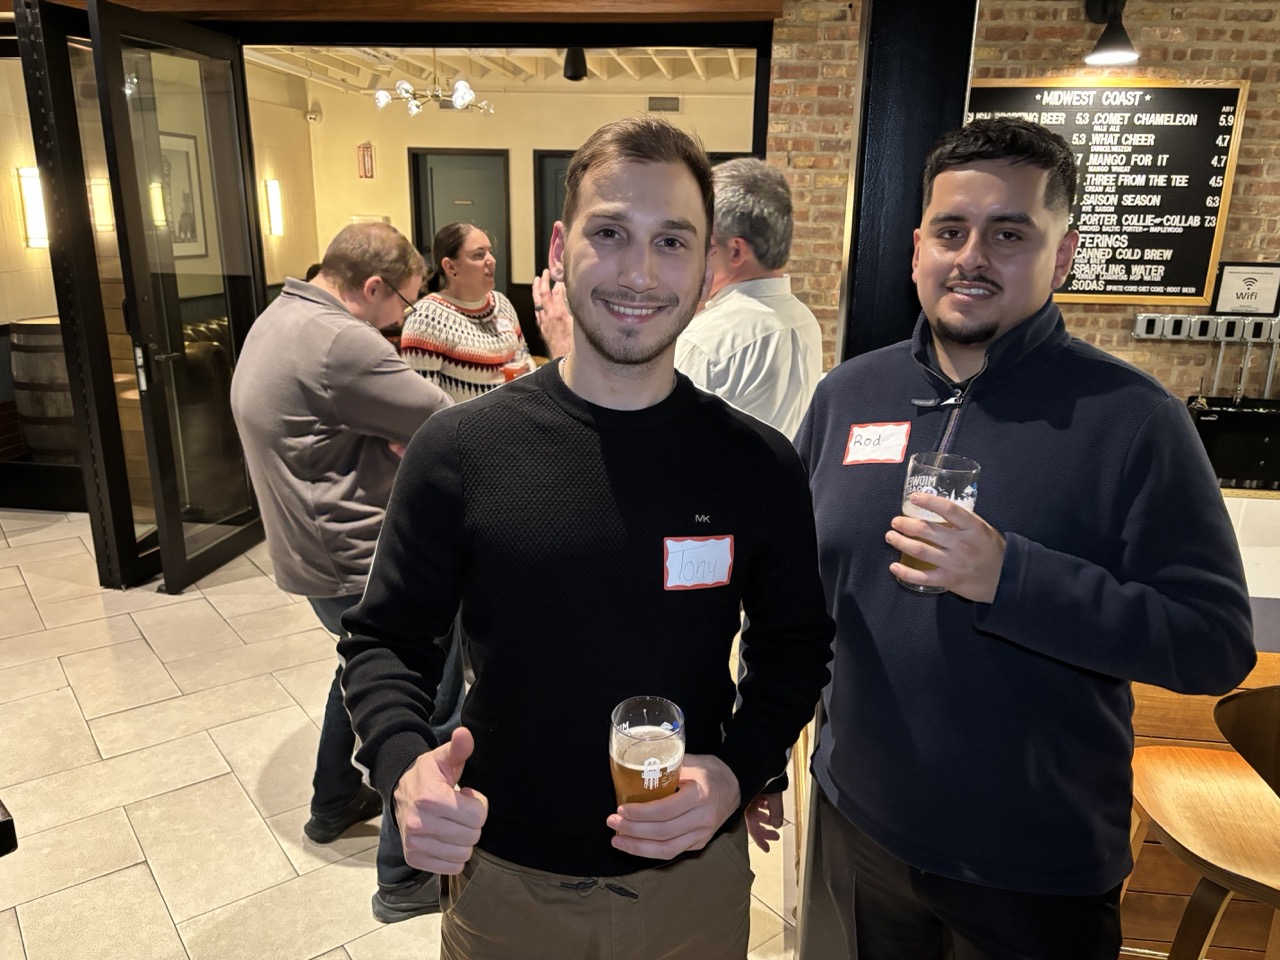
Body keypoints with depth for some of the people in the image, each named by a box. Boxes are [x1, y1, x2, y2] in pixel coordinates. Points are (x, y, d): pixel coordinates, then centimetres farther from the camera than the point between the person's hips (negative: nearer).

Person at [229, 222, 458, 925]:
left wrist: (394, 441, -1)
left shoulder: (278, 319, 9)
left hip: (314, 547, 10)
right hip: (358, 564, -10)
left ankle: (334, 802, 47)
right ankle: (405, 879, 15)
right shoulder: (339, 342, -24)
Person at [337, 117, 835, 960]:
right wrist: (404, 765, -22)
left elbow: (797, 644, -1)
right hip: (502, 875, 0)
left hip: (695, 874, 1)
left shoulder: (760, 465, -11)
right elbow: (386, 638, -4)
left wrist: (739, 771, -16)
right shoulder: (458, 450, -13)